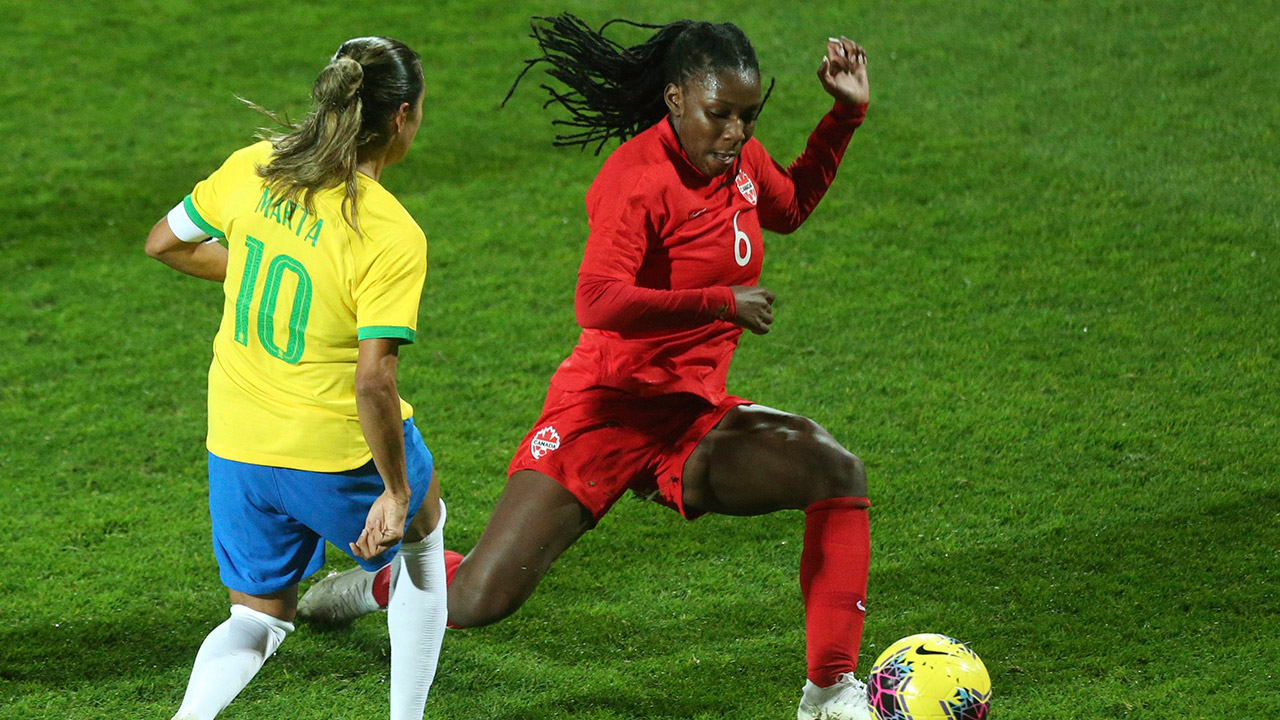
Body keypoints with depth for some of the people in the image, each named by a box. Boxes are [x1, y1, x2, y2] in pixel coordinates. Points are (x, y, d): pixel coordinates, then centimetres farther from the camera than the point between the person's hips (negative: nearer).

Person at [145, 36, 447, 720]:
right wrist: (396, 491, -15)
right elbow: (373, 382, -25)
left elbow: (164, 242, 9)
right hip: (339, 454, -4)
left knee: (258, 621, 20)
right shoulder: (392, 236, -21)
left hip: (236, 447, 5)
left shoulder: (250, 168, -5)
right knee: (422, 531, 29)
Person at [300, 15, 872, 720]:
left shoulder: (742, 159, 4)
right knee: (478, 601, -11)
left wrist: (845, 116, 18)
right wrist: (720, 303, -33)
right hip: (608, 408, -6)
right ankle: (377, 582, 26)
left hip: (693, 421, 6)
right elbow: (598, 304, -33)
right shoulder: (639, 175, -19)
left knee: (840, 474, -17)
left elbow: (789, 206, 30)